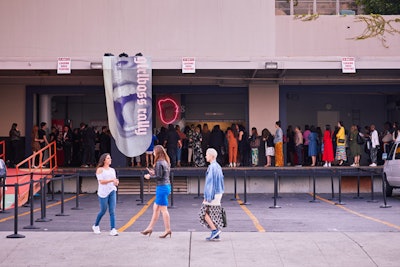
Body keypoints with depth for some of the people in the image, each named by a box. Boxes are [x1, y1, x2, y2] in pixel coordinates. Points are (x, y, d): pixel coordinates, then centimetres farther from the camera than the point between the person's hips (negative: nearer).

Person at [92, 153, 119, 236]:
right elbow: (101, 181, -11)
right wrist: (111, 180, -20)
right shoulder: (100, 170, -1)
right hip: (103, 192, -5)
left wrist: (116, 182, -4)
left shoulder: (112, 170, 16)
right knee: (103, 211, 4)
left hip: (112, 191, 5)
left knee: (112, 211, -4)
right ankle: (96, 226, 27)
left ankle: (113, 229, -7)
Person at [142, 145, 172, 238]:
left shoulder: (159, 163, -16)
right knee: (155, 208, 14)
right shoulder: (166, 162, 12)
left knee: (163, 209, -2)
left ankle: (168, 230, 4)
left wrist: (150, 176, -4)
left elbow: (159, 177, -18)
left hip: (162, 187, -10)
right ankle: (149, 228, 21)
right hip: (167, 186, 10)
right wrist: (154, 173, 16)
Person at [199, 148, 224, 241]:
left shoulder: (212, 167, -16)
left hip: (212, 194, -9)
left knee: (204, 212, 0)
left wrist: (207, 197, -18)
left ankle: (215, 230, -4)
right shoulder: (218, 166, 12)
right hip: (218, 193, 9)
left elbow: (210, 182, -19)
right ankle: (216, 235, 12)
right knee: (214, 214, 11)